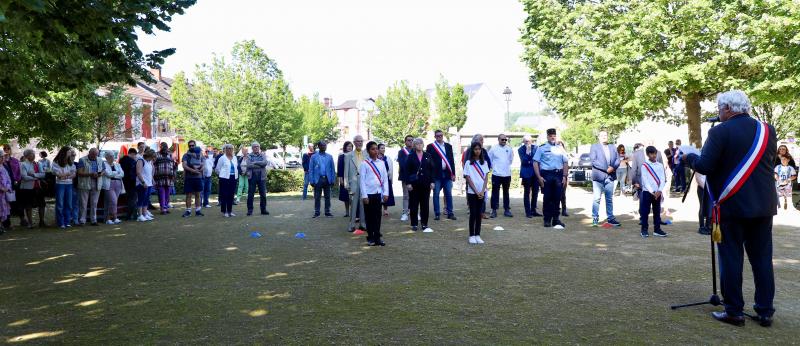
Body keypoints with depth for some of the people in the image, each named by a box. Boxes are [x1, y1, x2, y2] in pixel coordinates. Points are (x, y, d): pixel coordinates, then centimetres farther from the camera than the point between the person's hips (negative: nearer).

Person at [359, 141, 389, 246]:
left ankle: (377, 237, 14)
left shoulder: (381, 163, 8)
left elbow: (385, 179, 9)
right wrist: (364, 195, -9)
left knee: (378, 216, 6)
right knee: (369, 216, 5)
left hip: (378, 193, 3)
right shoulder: (364, 164, -3)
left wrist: (385, 193, 2)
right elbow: (362, 180, -5)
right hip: (369, 194, -3)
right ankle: (370, 238, 15)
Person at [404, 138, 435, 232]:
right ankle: (414, 224, 13)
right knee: (414, 204, 4)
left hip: (425, 183, 2)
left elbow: (432, 169, 6)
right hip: (414, 184, -1)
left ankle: (424, 224, 11)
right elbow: (407, 171, -1)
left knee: (425, 204, 4)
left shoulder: (428, 156, 7)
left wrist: (432, 181, 0)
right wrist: (408, 183, -8)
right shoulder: (410, 157, 2)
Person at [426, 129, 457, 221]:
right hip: (436, 174, -3)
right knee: (436, 194, 2)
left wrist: (453, 173, 6)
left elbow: (451, 160, 11)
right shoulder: (430, 147, 1)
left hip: (447, 173, 3)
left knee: (449, 194, 4)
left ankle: (450, 213, 11)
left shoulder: (448, 146, 11)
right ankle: (437, 213, 9)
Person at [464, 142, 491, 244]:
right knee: (473, 213, -2)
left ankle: (477, 235, 11)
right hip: (472, 192, -3)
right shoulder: (468, 163, -2)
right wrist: (476, 191, -11)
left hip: (482, 192, 3)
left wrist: (482, 191, -8)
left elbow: (486, 178, 4)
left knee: (479, 214, 6)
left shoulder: (484, 162, 7)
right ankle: (471, 236, 5)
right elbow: (468, 179, -6)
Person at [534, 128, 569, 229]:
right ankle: (547, 220, 7)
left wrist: (564, 176, 3)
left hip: (558, 175, 3)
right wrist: (539, 177, -9)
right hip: (546, 175, -3)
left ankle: (555, 219, 14)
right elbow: (535, 163, -1)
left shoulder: (560, 149, 15)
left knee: (557, 198, 4)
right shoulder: (542, 148, 5)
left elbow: (565, 163, 14)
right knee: (548, 198, -1)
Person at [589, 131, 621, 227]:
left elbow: (617, 160, 11)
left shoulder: (613, 147, 17)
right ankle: (595, 218, 1)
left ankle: (610, 218, 14)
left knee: (609, 199, 8)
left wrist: (613, 167, -10)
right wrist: (606, 168, -16)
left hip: (611, 176, 4)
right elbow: (593, 161, -9)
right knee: (596, 198, -4)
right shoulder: (594, 147, 3)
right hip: (598, 176, -4)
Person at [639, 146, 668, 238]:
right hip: (647, 192, -4)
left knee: (657, 211, 9)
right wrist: (652, 192, -17)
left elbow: (663, 179, 1)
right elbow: (645, 180, -10)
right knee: (645, 212, 0)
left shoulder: (660, 166, 7)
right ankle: (644, 229, 7)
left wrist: (659, 191, -13)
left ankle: (657, 229, 15)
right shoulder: (644, 166, -4)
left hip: (658, 192, 4)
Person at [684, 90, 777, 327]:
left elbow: (705, 167, -15)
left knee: (731, 258, 3)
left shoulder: (720, 132, -11)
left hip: (731, 205, -5)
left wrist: (689, 157, 3)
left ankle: (734, 311, 9)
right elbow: (770, 163, 18)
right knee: (762, 258, 12)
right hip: (763, 205, 5)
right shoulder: (767, 130, 7)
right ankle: (765, 312, 17)